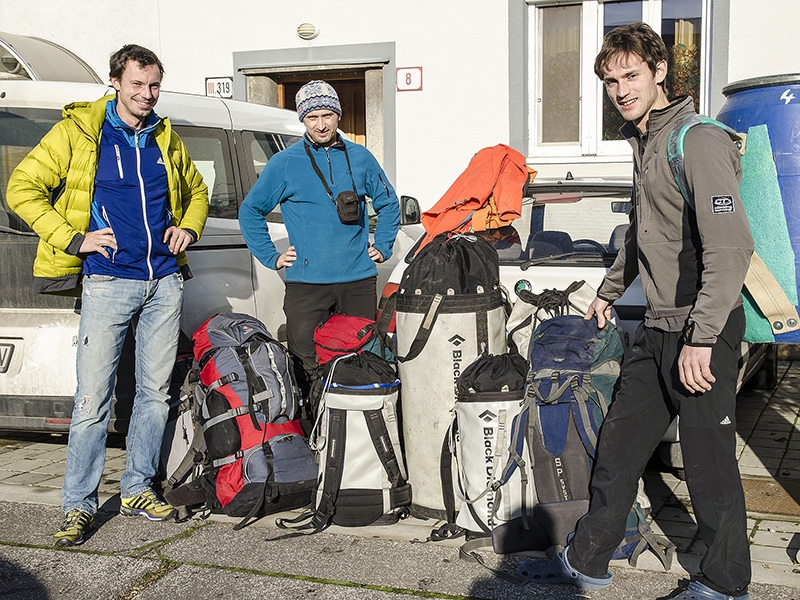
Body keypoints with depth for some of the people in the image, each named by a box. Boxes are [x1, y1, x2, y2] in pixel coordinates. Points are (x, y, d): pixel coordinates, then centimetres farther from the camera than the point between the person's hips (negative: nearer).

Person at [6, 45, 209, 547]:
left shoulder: (166, 138, 14)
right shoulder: (77, 132, 1)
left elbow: (197, 191, 30)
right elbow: (23, 188, -1)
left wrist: (188, 229, 10)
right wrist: (74, 239, -10)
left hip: (164, 280, 5)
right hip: (108, 283, -4)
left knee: (156, 391, 9)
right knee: (93, 398, -5)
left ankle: (138, 488, 23)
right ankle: (79, 506, 6)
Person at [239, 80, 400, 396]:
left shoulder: (360, 158, 7)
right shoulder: (284, 163, 1)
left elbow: (389, 203, 21)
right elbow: (250, 210, 9)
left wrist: (383, 246, 11)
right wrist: (271, 257, 3)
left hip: (359, 280, 2)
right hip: (306, 283, -2)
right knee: (305, 367, -3)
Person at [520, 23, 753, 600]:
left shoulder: (699, 141, -15)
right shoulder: (644, 141, 14)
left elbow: (731, 247, -24)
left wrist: (700, 339, -26)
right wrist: (609, 291, 37)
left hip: (703, 329, -9)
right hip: (657, 327, 9)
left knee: (710, 464, 2)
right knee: (618, 445, 14)